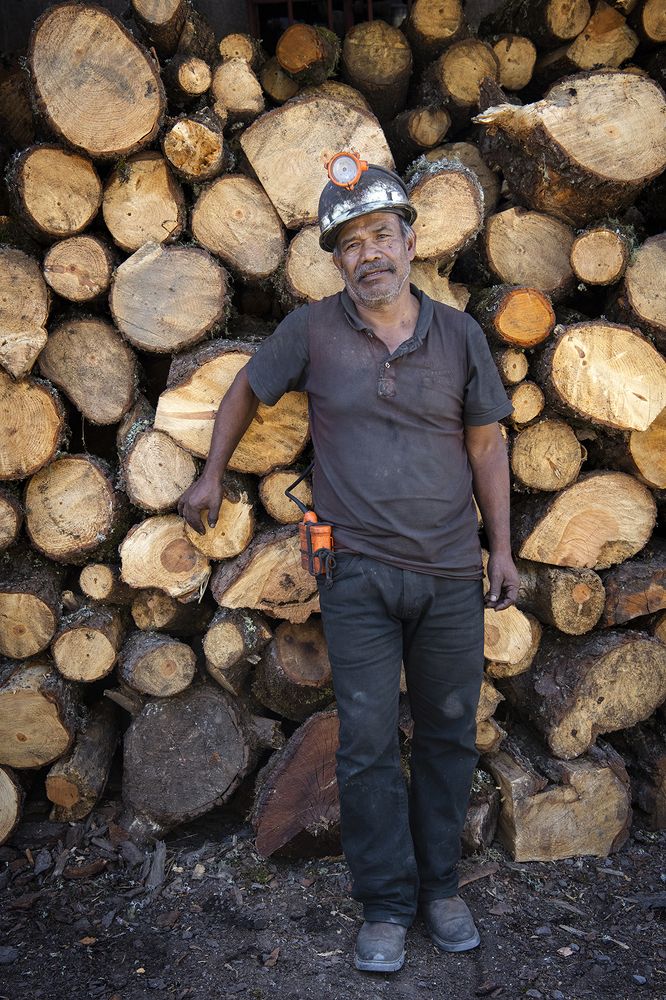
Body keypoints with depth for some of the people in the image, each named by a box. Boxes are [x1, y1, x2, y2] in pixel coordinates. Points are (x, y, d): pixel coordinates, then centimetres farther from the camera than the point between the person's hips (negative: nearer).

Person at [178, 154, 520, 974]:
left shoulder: (459, 335, 1)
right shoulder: (313, 330, -3)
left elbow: (486, 442, 8)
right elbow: (246, 389, 14)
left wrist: (501, 547, 6)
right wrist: (212, 475, 15)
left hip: (451, 574, 2)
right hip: (359, 573, -1)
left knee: (448, 735, 11)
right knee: (368, 743, 2)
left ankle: (439, 887, 29)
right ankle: (385, 906, 17)